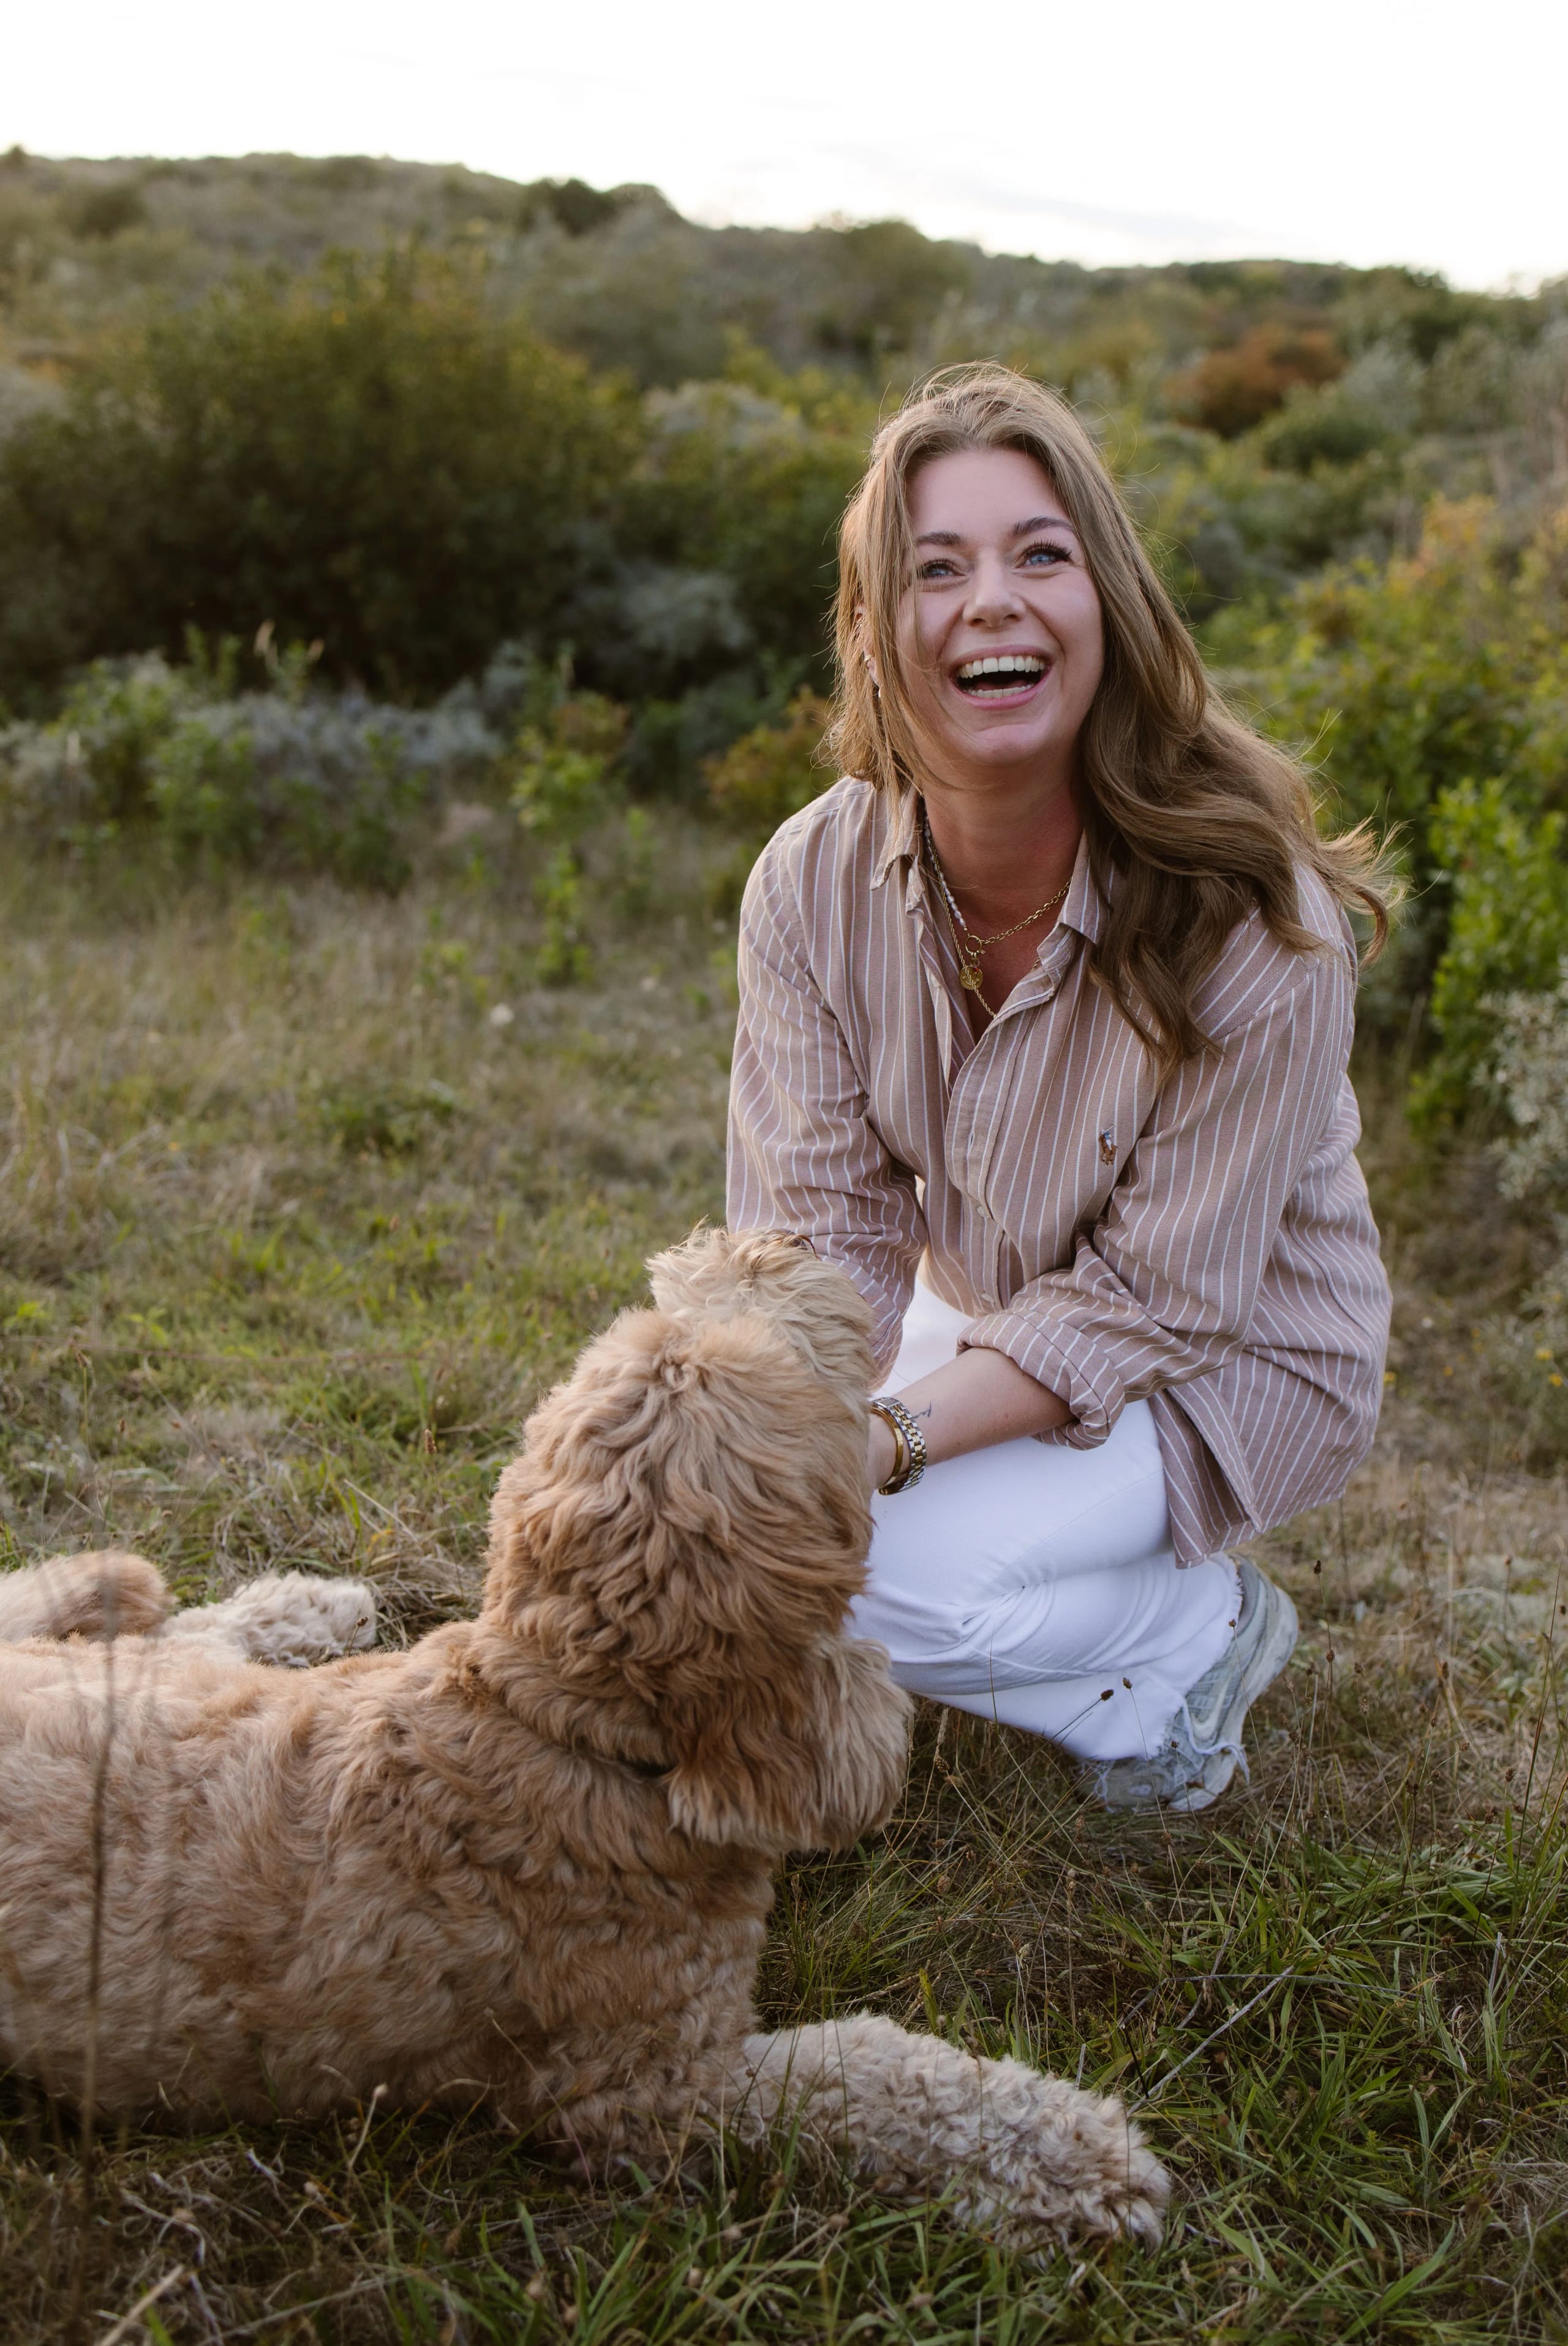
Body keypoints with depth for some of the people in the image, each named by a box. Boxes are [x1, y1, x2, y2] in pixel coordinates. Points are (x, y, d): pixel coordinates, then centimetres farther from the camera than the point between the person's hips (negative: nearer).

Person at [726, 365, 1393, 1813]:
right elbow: (822, 1225, -11)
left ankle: (1199, 1638, 3)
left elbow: (1155, 1300, -23)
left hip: (1227, 1371, -6)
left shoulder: (1255, 920, -29)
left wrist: (892, 1437, -34)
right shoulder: (816, 880, -16)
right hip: (976, 1322, 6)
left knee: (862, 1570, -25)